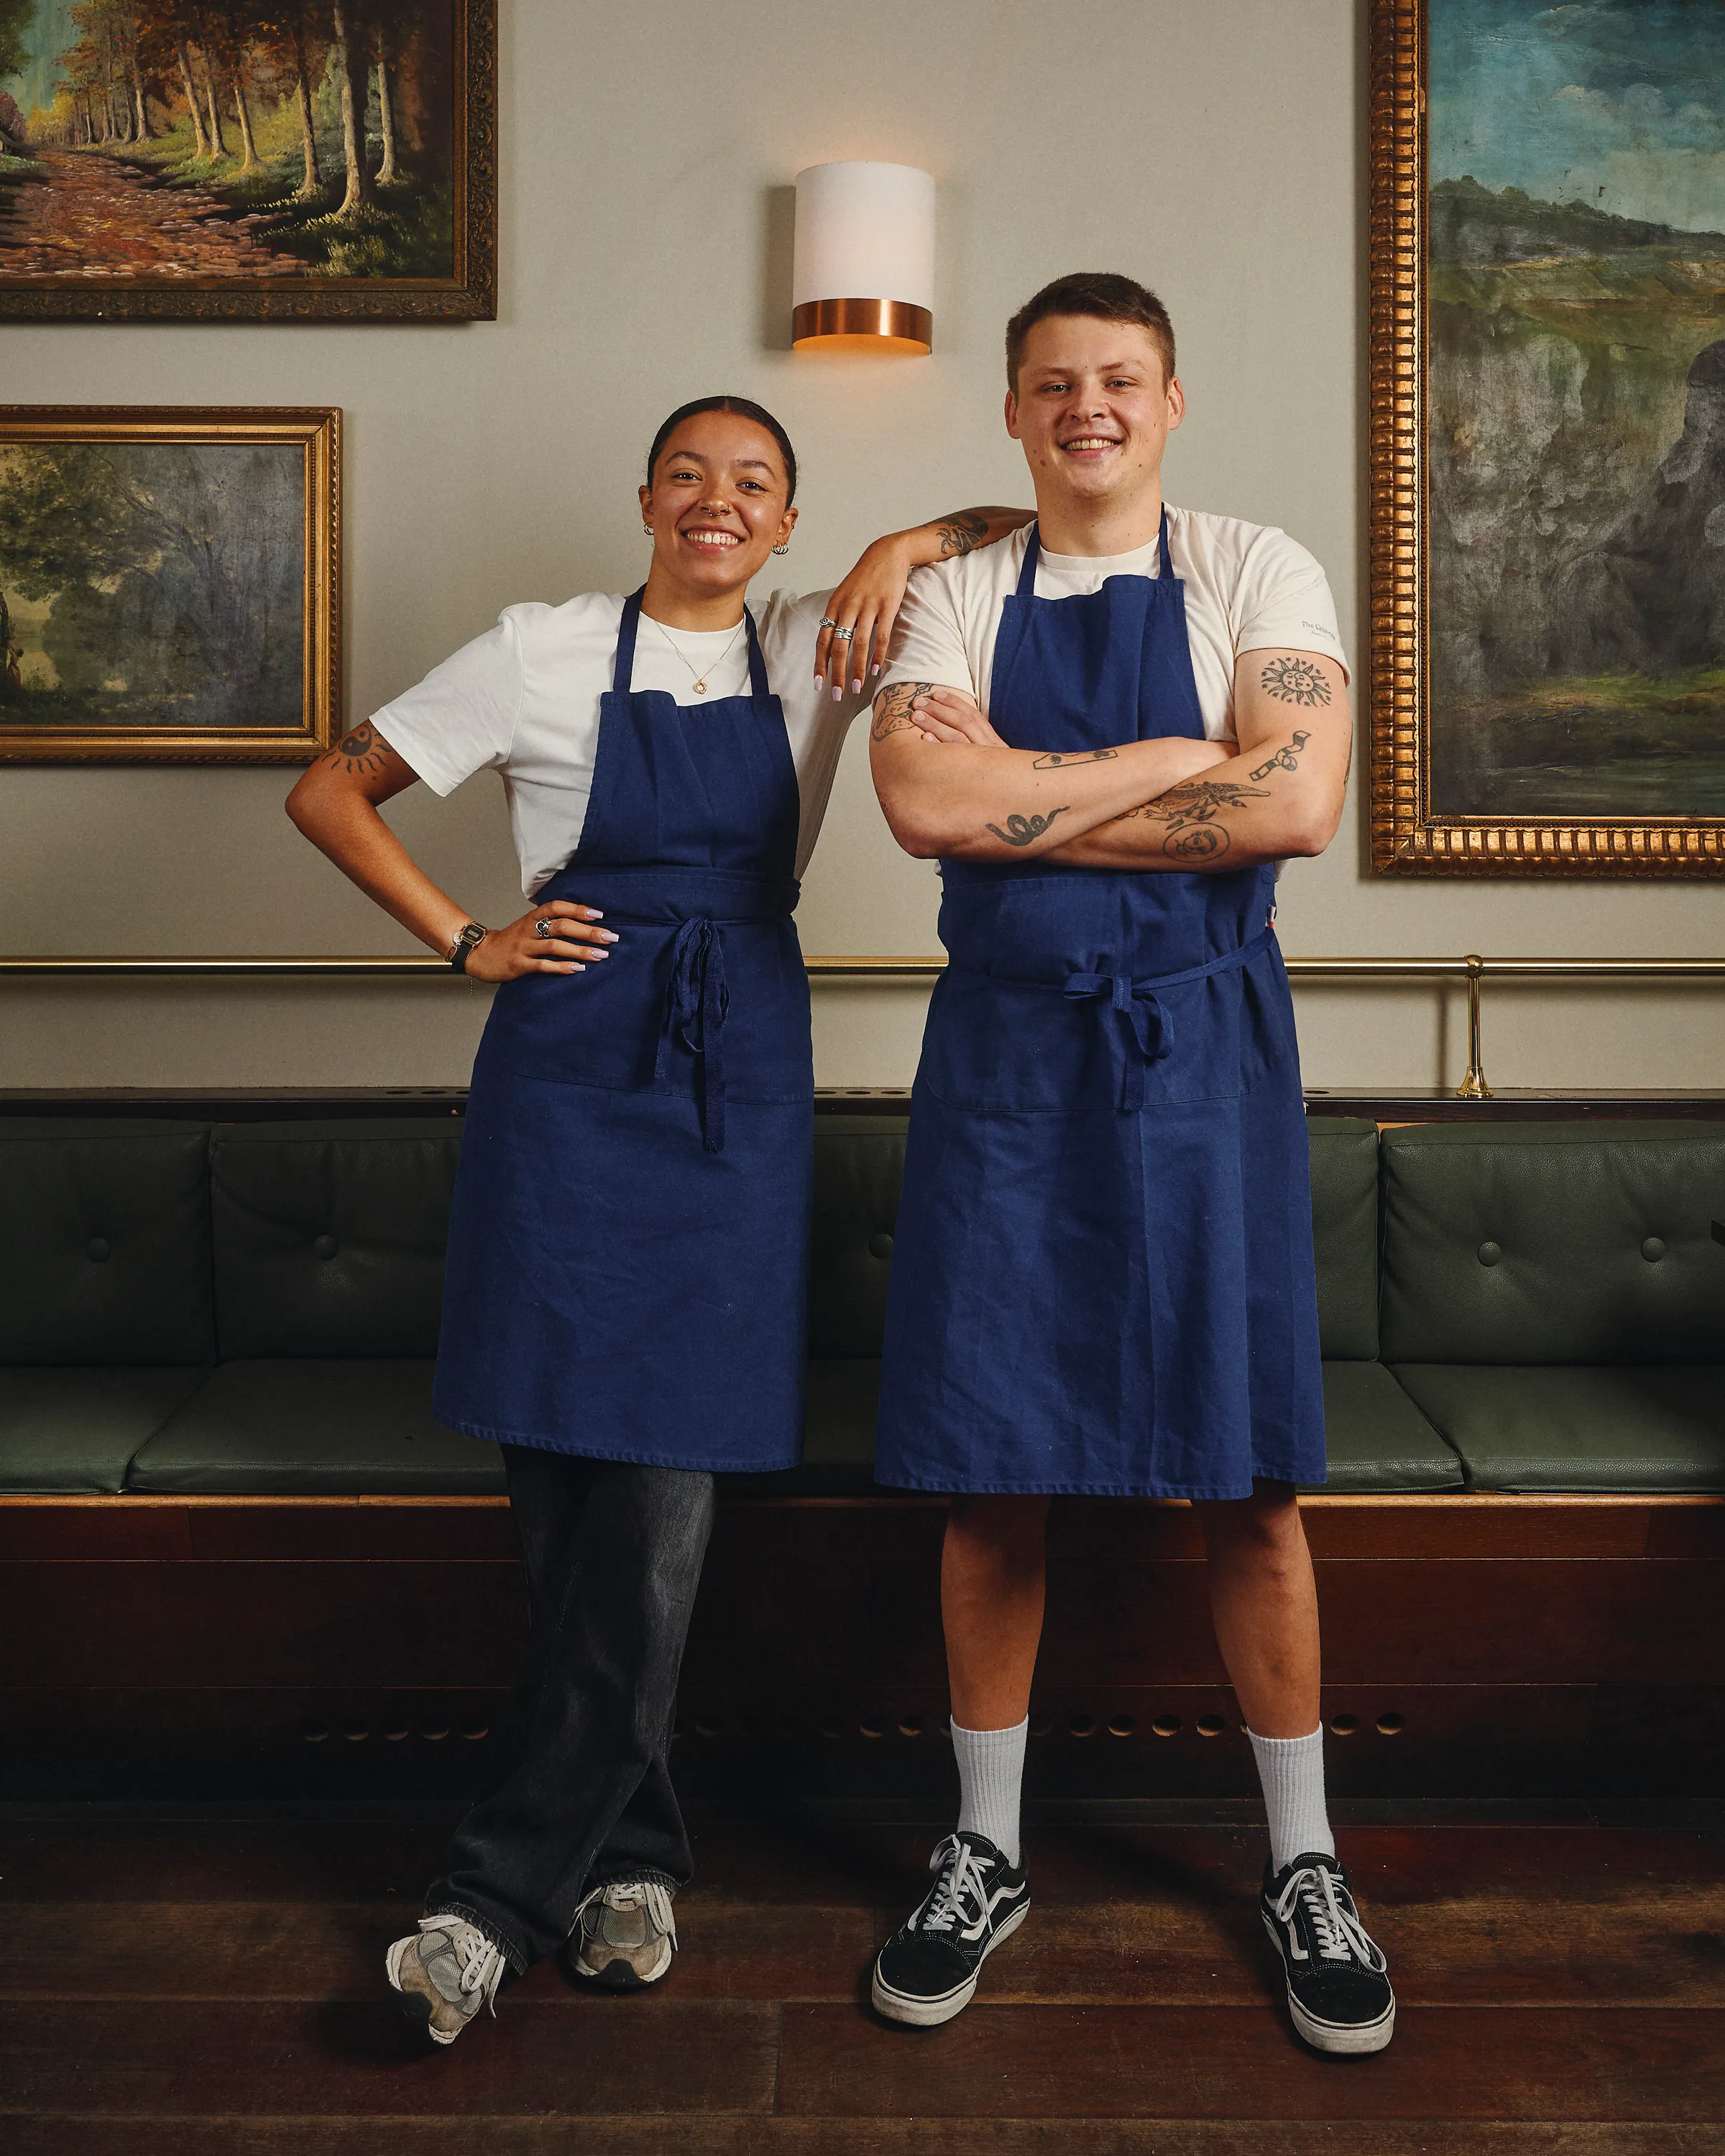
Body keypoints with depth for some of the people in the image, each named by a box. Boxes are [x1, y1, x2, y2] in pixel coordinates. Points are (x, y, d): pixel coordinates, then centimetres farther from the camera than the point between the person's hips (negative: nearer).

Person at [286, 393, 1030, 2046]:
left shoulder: (817, 650, 11)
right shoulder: (547, 653, 5)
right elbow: (328, 795, 9)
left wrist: (906, 544, -3)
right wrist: (465, 940, 1)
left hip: (739, 1085, 2)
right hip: (573, 1065, -1)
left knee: (664, 1485, -2)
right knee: (566, 1475, -2)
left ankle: (511, 1878, 11)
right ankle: (628, 1850, 16)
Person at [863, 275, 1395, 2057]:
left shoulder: (1255, 575, 4)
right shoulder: (954, 597, 8)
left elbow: (1296, 802, -13)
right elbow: (921, 804, -11)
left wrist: (1024, 802, -10)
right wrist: (1166, 762, -10)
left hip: (1200, 1051, -1)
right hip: (1003, 1053, 1)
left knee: (1248, 1481, 4)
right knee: (990, 1475, 7)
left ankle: (1304, 1865, 24)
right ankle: (984, 1853, 25)